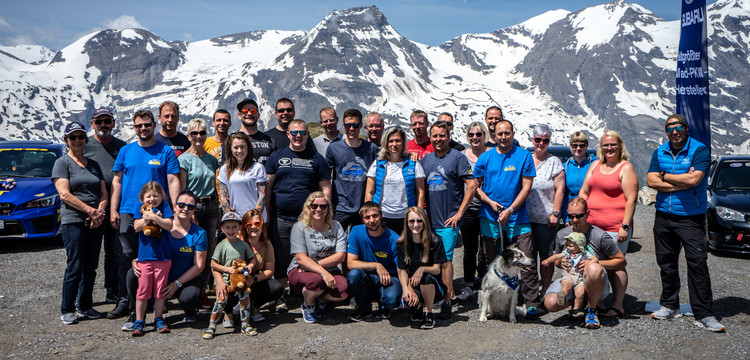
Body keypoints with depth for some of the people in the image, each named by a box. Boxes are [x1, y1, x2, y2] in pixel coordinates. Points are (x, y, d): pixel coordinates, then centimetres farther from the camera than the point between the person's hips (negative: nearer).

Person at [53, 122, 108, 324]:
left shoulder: (93, 164, 18)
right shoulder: (62, 163, 2)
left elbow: (104, 193, 14)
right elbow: (65, 194, -9)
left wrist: (100, 212, -5)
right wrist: (90, 210, -15)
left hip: (96, 223, 5)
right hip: (73, 221, -5)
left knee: (91, 267, 7)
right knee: (75, 267, -6)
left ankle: (85, 307, 17)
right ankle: (66, 310, 6)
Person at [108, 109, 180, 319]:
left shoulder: (166, 151, 4)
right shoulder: (125, 151, 11)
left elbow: (173, 181, -1)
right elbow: (117, 181, 11)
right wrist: (113, 210, 3)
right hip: (128, 212, 2)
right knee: (127, 257, 3)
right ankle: (124, 301, 10)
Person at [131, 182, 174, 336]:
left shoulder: (164, 207, 4)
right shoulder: (141, 209, 7)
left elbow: (169, 225, -8)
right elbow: (136, 227, -4)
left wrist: (155, 217, -19)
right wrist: (146, 219, -20)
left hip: (163, 256, 0)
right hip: (145, 256, 0)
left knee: (160, 289, 7)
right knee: (143, 290, -1)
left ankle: (158, 319, 19)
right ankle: (139, 321, 10)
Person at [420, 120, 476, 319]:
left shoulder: (457, 157, -4)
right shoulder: (425, 159, 13)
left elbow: (472, 185, -9)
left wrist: (459, 212, -11)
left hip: (448, 220, -6)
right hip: (429, 219, 6)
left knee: (445, 260, -8)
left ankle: (447, 302, -3)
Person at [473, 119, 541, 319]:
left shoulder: (524, 156, 0)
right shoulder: (485, 158, 7)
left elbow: (526, 188, -4)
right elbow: (475, 186, 11)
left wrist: (510, 210, -12)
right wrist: (490, 202, -6)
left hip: (517, 217, -2)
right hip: (489, 217, 3)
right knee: (491, 262, 10)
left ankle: (531, 303, 1)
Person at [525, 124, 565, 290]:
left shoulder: (554, 161, 0)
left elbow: (560, 189, -4)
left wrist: (555, 213, -11)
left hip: (546, 219, -3)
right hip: (525, 217, 3)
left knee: (546, 257, 5)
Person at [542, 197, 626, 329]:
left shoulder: (600, 236, -7)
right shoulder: (561, 235, 6)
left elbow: (622, 261, 0)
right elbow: (556, 260, 22)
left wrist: (596, 263, -14)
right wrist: (560, 263, -4)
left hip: (597, 285, -3)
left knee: (594, 269, -41)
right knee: (550, 304, -28)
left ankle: (591, 309, -13)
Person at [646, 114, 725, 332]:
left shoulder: (700, 150, -6)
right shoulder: (659, 152, 9)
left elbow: (694, 179, -20)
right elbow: (651, 181, -3)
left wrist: (665, 176, -7)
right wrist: (681, 182, -13)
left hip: (691, 217, -5)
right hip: (664, 216, 5)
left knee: (697, 263, -8)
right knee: (666, 262, 11)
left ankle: (704, 315, -3)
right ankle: (670, 306, 24)